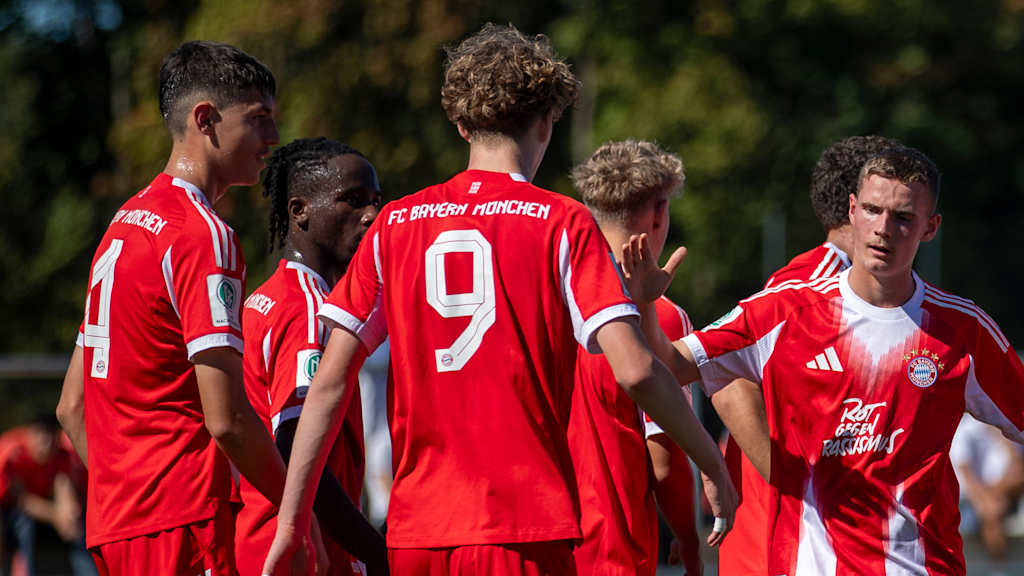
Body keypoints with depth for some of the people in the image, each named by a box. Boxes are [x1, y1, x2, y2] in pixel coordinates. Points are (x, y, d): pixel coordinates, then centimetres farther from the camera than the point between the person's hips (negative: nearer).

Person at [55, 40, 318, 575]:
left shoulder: (124, 224, 17)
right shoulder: (203, 235, -12)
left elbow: (72, 406, 20)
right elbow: (226, 418, -18)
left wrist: (126, 499, 21)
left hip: (112, 524, 9)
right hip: (181, 525, -9)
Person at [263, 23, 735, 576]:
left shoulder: (396, 224, 8)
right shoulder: (561, 223, -2)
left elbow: (330, 382, 5)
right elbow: (633, 369, -10)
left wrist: (291, 518, 9)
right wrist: (714, 467, 1)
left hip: (413, 532, 4)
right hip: (524, 529, -4)